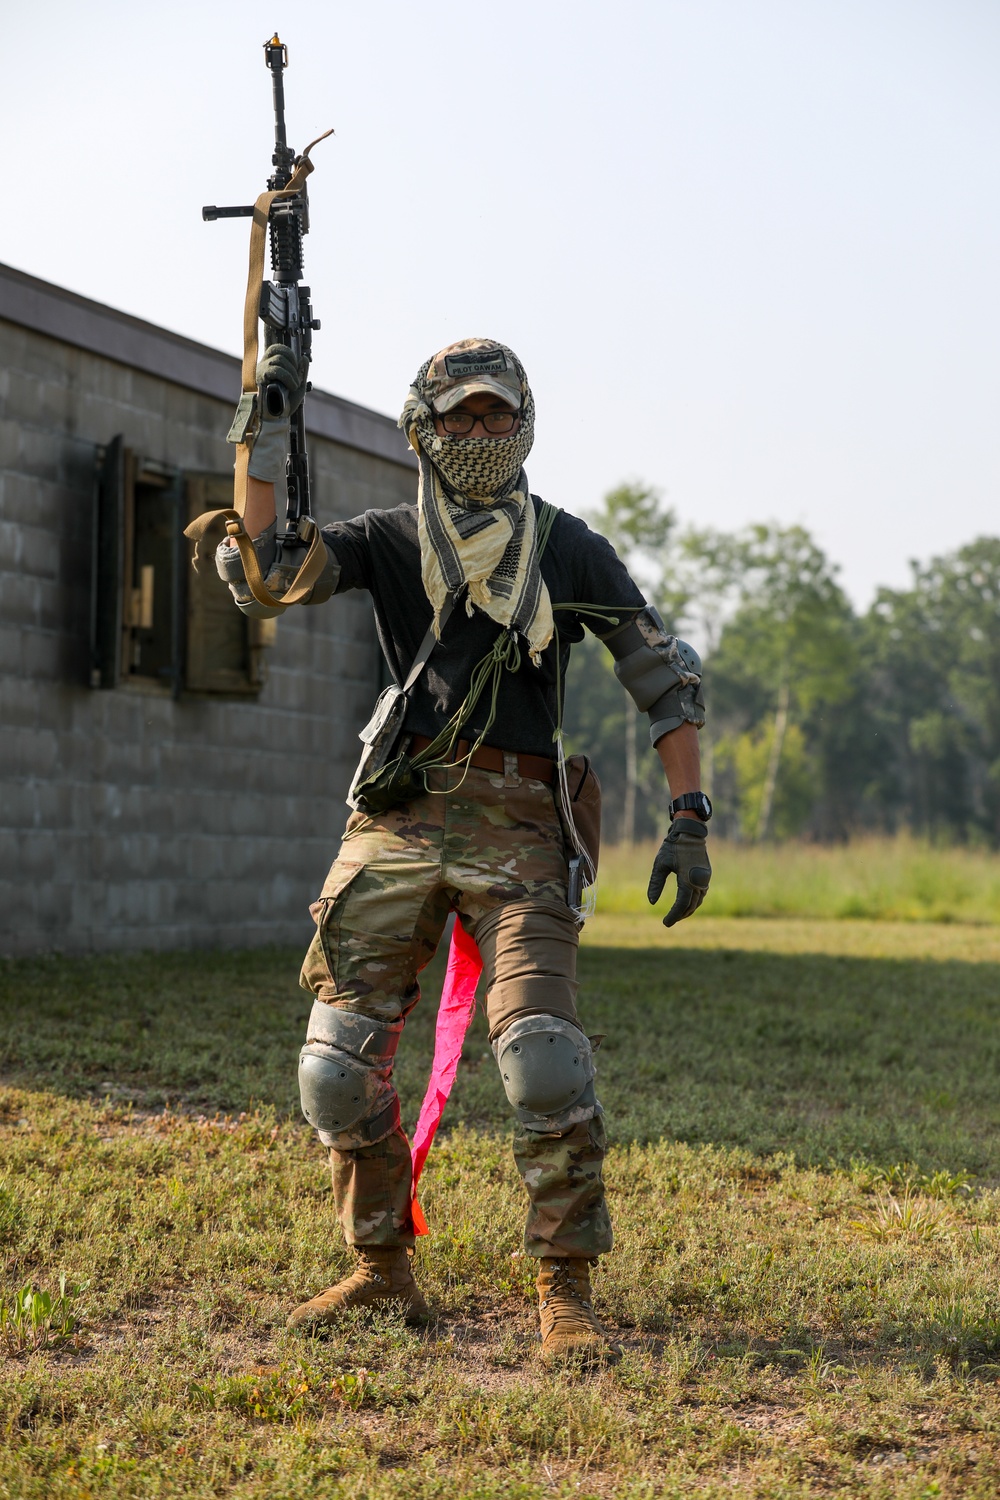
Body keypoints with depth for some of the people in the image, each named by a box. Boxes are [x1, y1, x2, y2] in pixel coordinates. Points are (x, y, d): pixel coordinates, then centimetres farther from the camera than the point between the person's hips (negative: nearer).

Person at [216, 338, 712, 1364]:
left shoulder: (568, 550, 8)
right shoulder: (388, 541, 11)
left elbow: (664, 677, 9)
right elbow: (260, 574, -3)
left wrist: (689, 820, 0)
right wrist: (269, 430, -7)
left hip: (515, 826, -2)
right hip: (399, 819, 2)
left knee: (542, 1056, -18)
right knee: (339, 1062, 0)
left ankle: (565, 1293, -7)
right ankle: (382, 1273, 17)